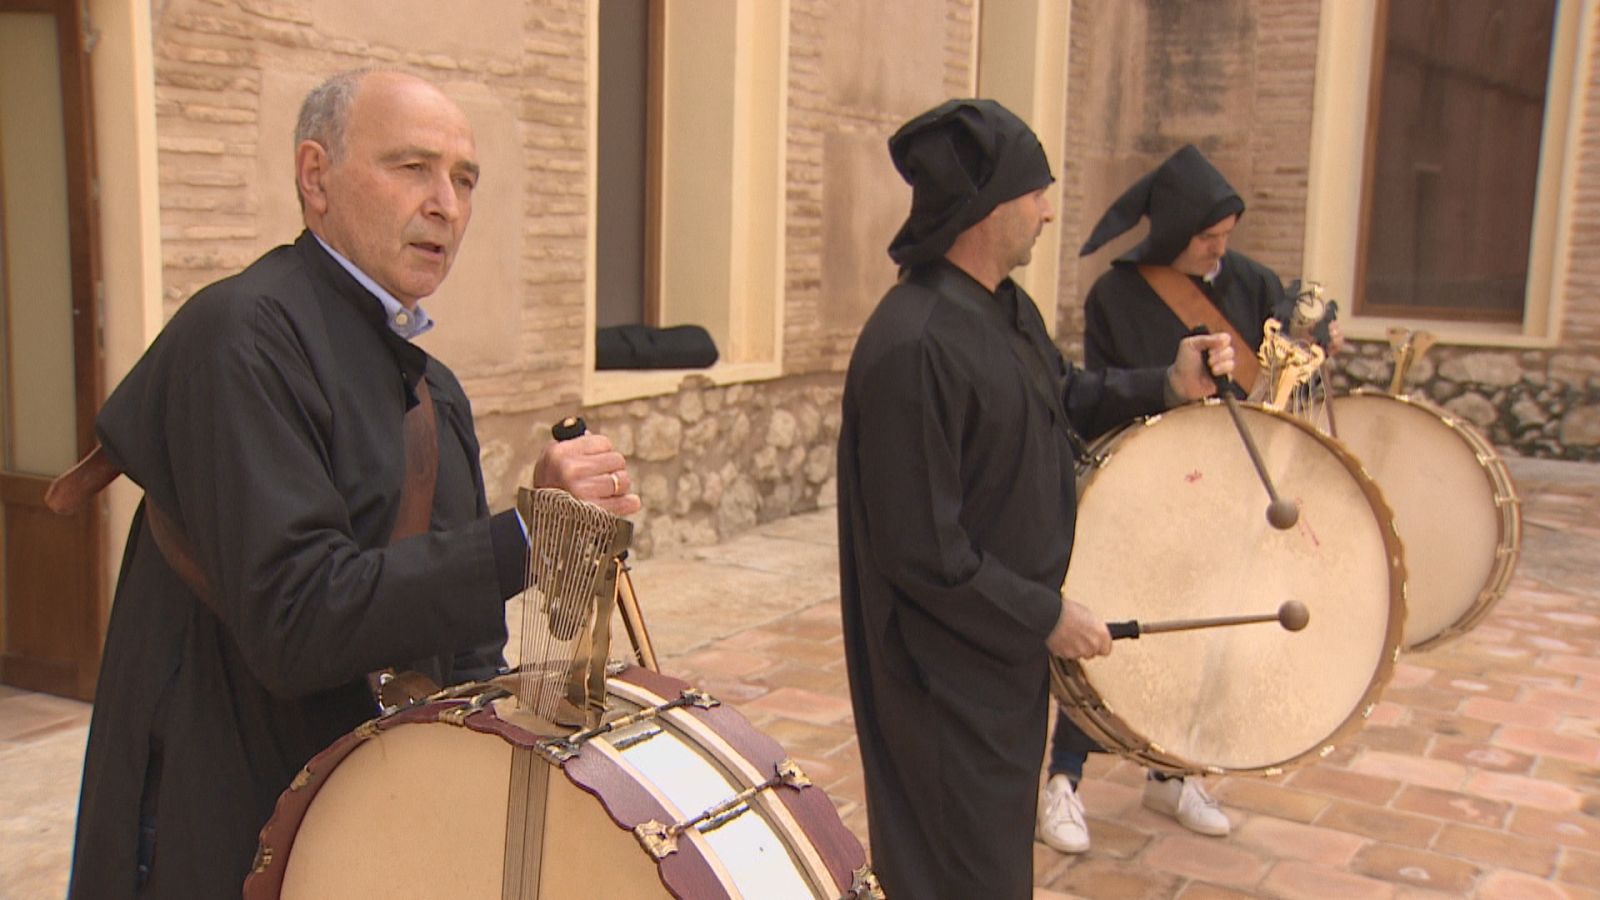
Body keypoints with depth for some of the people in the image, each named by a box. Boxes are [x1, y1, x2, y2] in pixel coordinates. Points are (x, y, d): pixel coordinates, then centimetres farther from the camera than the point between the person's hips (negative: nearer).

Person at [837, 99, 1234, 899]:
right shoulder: (913, 348, -28)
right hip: (949, 674, -10)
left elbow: (1060, 396, 22)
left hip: (1009, 650, 10)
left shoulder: (1006, 308, 4)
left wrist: (1167, 386, 7)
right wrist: (1047, 616, -18)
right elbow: (922, 550, -27)